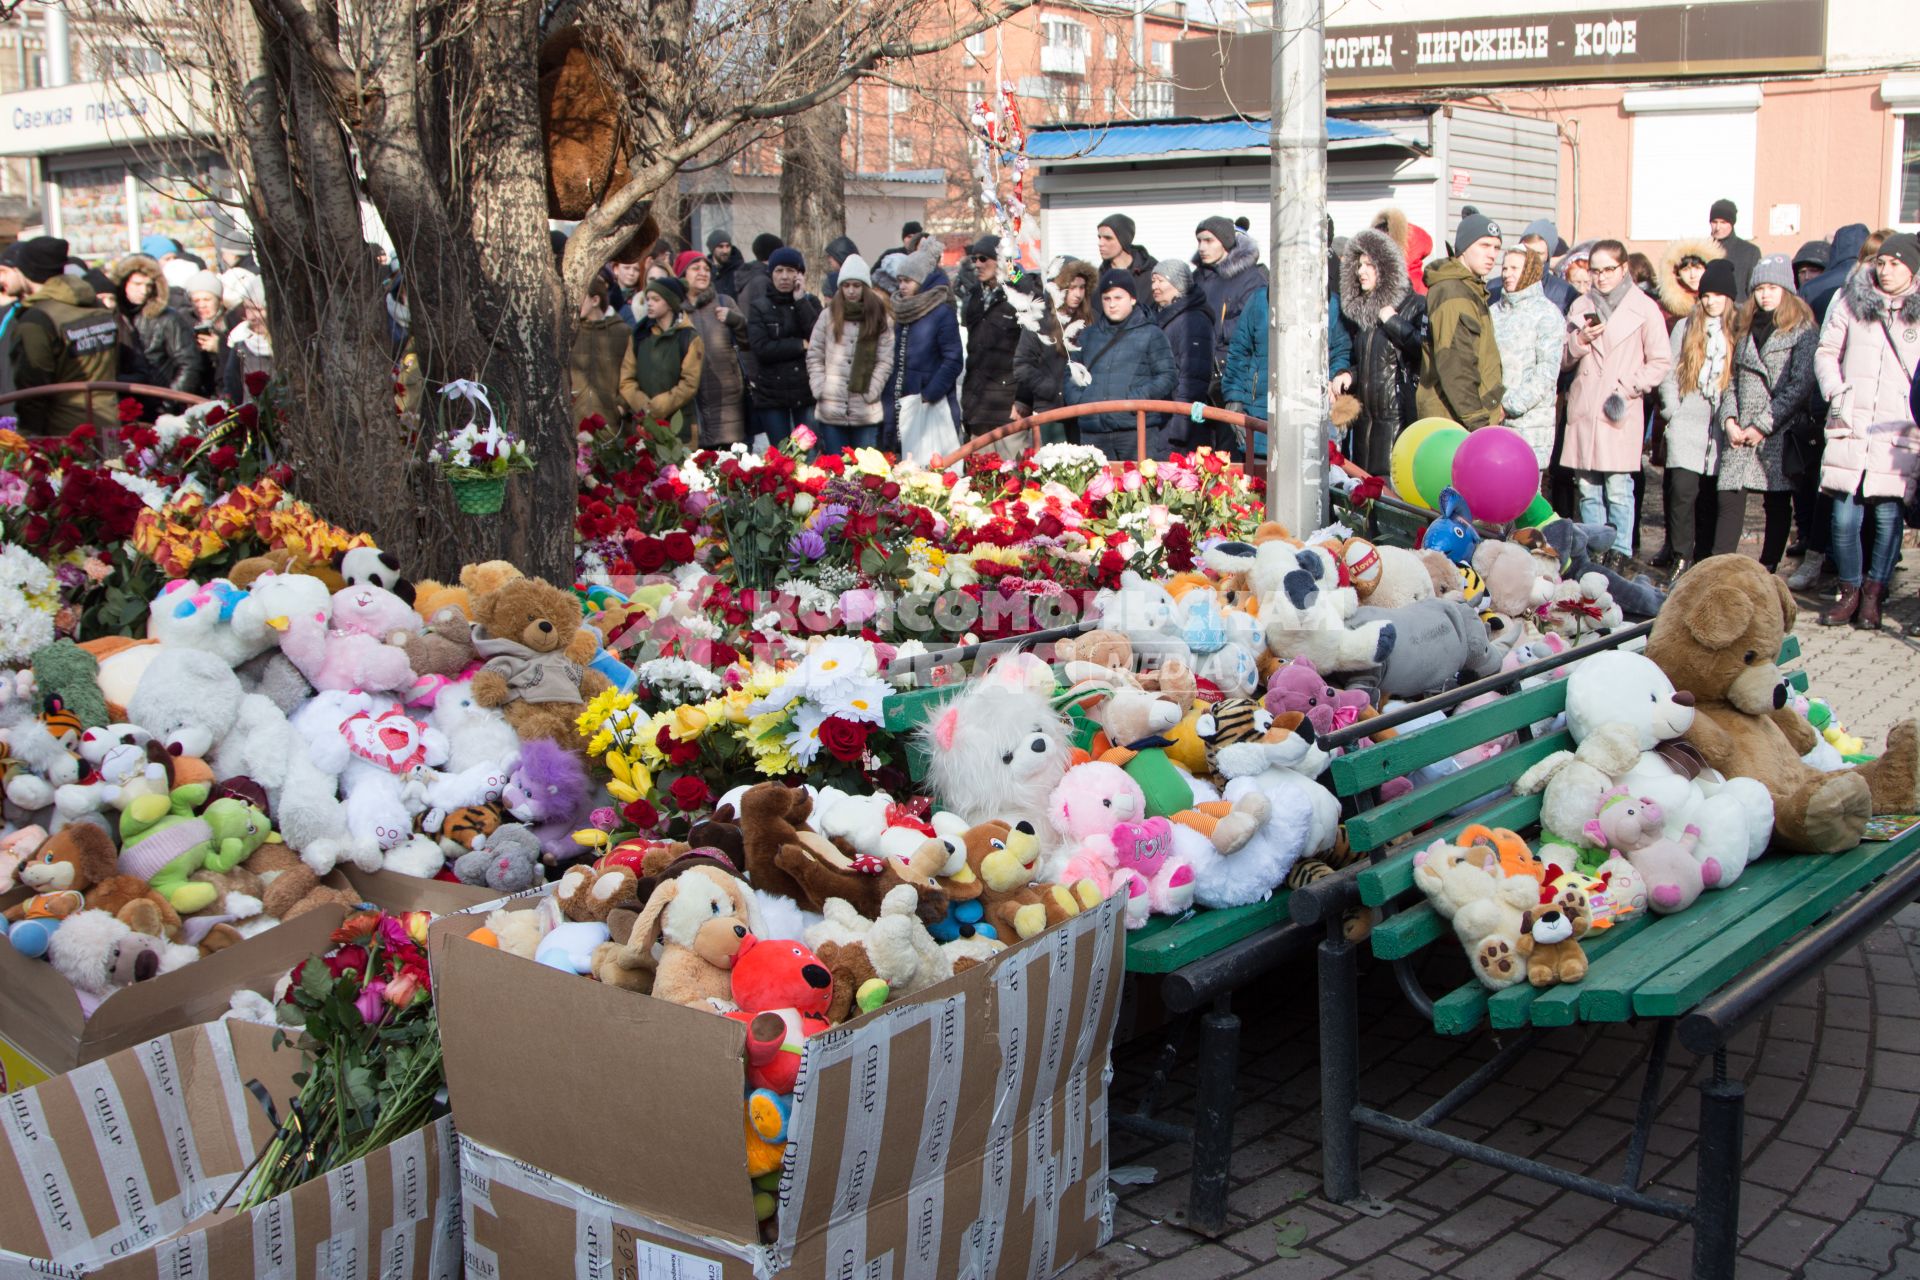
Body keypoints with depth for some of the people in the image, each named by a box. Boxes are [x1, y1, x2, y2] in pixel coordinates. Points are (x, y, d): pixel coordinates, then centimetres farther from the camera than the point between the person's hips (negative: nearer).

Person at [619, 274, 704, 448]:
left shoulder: (690, 338, 0)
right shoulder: (639, 335, 12)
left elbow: (689, 384, -6)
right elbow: (626, 379, 6)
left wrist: (656, 408, -12)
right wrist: (644, 407, -10)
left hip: (679, 425, -3)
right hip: (644, 424, 3)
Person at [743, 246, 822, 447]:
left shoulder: (810, 302, 7)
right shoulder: (759, 306, 2)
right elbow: (761, 348, -11)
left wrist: (800, 301, -10)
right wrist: (802, 345, -10)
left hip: (806, 390, 1)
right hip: (770, 392, -1)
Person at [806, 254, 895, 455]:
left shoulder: (881, 319, 4)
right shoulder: (828, 315, 8)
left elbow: (885, 361, 1)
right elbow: (814, 356, 9)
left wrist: (870, 393, -8)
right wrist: (820, 390, -2)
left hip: (866, 412, -1)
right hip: (830, 411, 1)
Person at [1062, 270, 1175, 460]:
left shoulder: (1150, 333, 4)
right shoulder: (1089, 335, 18)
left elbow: (1167, 376, -1)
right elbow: (1071, 375, 22)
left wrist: (1136, 398, -12)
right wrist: (1077, 398, 3)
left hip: (1135, 430, -4)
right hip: (1092, 432, 4)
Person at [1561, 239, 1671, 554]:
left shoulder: (1644, 308, 0)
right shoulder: (1581, 306, 13)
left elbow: (1661, 362, 1)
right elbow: (1564, 359, 15)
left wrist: (1628, 388, -9)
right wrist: (1580, 340, -4)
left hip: (1621, 410, -4)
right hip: (1583, 408, 4)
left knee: (1618, 490, -7)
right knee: (1587, 489, 5)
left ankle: (1619, 554, 0)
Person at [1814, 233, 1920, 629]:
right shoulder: (1850, 303, 10)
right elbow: (1826, 351, 14)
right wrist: (1835, 389, -1)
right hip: (1850, 425, 1)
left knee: (1887, 515, -2)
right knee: (1844, 517, -1)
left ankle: (1873, 595, 11)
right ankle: (1849, 592, 14)